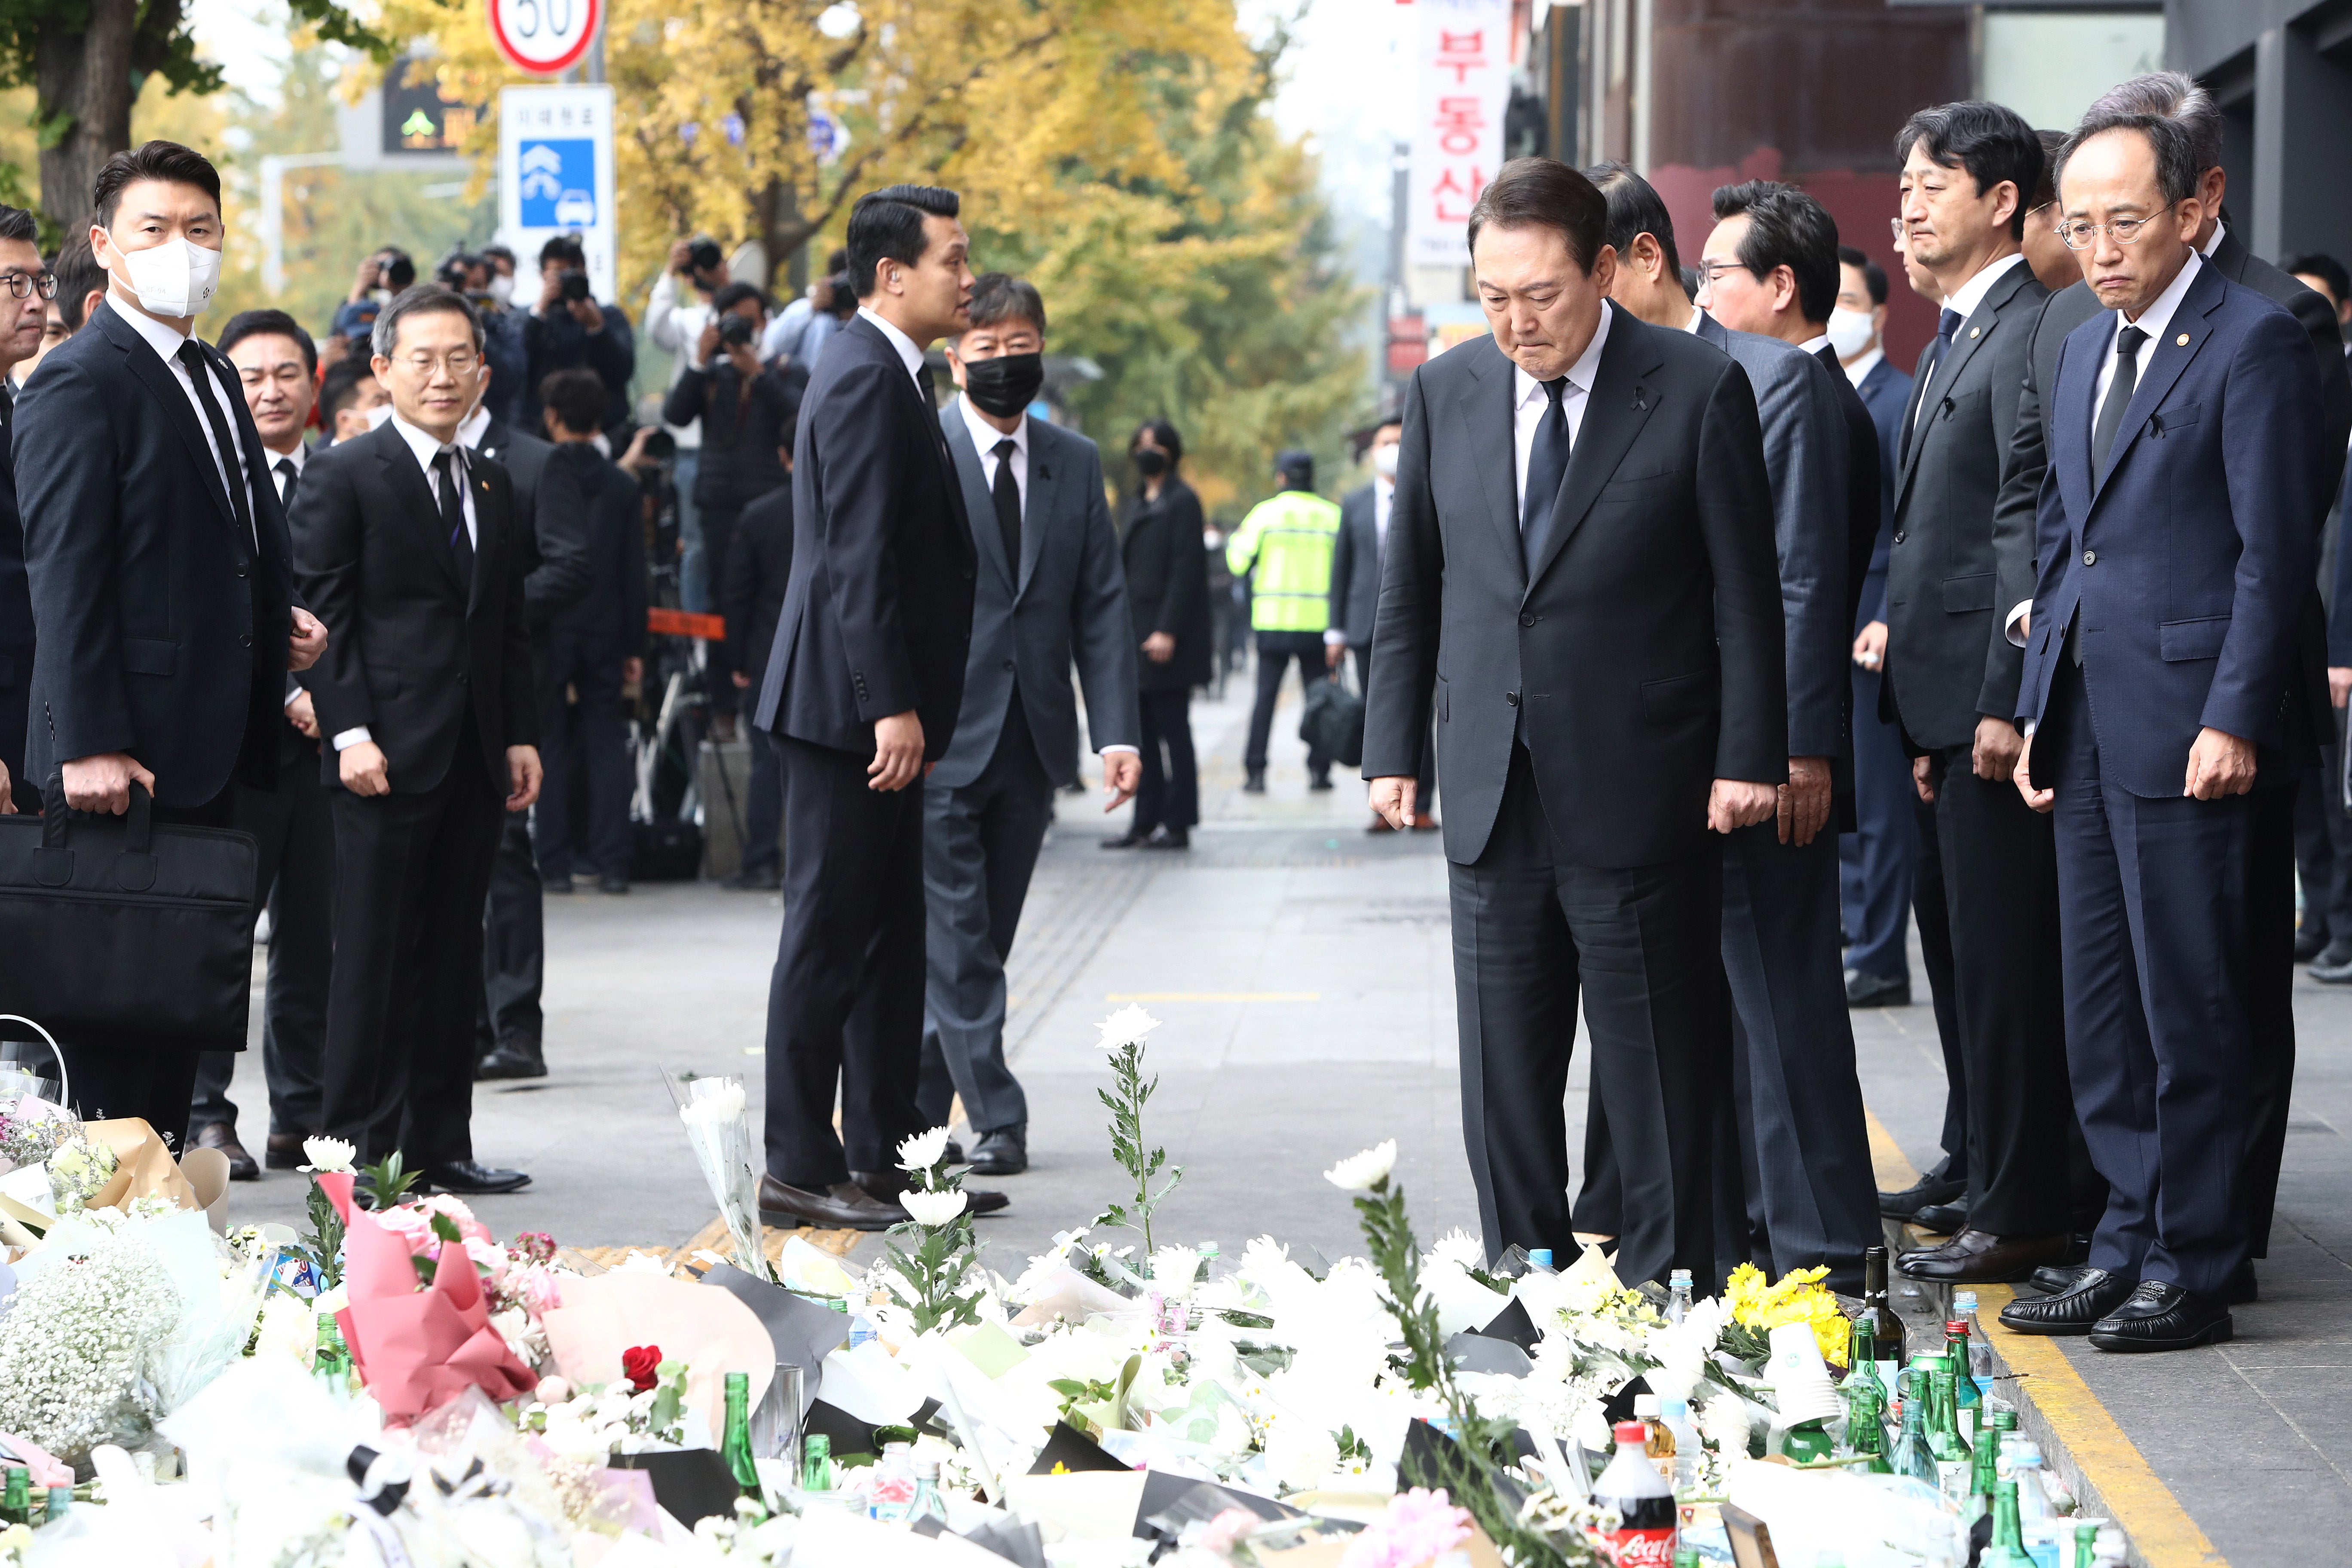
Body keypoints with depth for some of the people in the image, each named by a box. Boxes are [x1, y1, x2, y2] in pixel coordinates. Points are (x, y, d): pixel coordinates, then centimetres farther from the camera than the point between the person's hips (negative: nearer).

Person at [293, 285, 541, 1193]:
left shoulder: (492, 487, 17)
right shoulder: (342, 477, -3)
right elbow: (324, 614, -7)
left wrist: (521, 736, 12)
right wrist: (350, 731, -15)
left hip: (474, 759, 6)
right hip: (389, 756, -6)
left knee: (452, 955, 8)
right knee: (373, 955, -4)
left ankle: (438, 1143, 12)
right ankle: (357, 1144, 0)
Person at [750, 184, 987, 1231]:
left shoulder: (889, 377, 18)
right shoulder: (866, 380, -15)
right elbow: (860, 557, -21)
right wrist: (892, 706, -24)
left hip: (875, 709, 11)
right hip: (849, 706, -11)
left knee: (890, 941, 13)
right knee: (829, 937, -6)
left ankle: (884, 1155, 19)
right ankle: (799, 1170, -2)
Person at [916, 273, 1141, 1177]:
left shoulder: (1075, 465, 11)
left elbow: (1101, 605, 9)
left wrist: (1117, 731, -1)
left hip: (1029, 745, 5)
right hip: (939, 738, -5)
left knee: (981, 940, 10)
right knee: (956, 941, -7)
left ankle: (919, 1110, 21)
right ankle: (995, 1119, -3)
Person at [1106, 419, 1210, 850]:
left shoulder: (1182, 502, -7)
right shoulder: (1139, 503, 18)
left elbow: (1185, 569, -13)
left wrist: (1168, 631, -19)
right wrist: (1120, 629, 12)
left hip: (1167, 639, -8)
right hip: (1137, 635, 8)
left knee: (1172, 730, -4)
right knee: (1143, 732, 8)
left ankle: (1177, 825, 0)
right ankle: (1145, 822, 12)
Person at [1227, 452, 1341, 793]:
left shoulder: (1265, 512, -2)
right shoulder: (1332, 515, 1)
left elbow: (1240, 563, 2)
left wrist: (1235, 539, 22)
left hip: (1273, 620, 0)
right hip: (1317, 621, 0)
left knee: (1266, 696, 4)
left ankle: (1256, 772, -1)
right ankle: (1318, 769, 4)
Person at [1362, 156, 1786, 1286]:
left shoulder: (1697, 391, -5)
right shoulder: (1445, 392, 7)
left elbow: (1746, 590, -3)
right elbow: (1410, 588, 13)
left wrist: (1747, 757, -7)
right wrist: (1393, 747, 8)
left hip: (1640, 798, -4)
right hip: (1494, 799, 4)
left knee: (1657, 1066, 1)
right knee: (1502, 1071, 7)